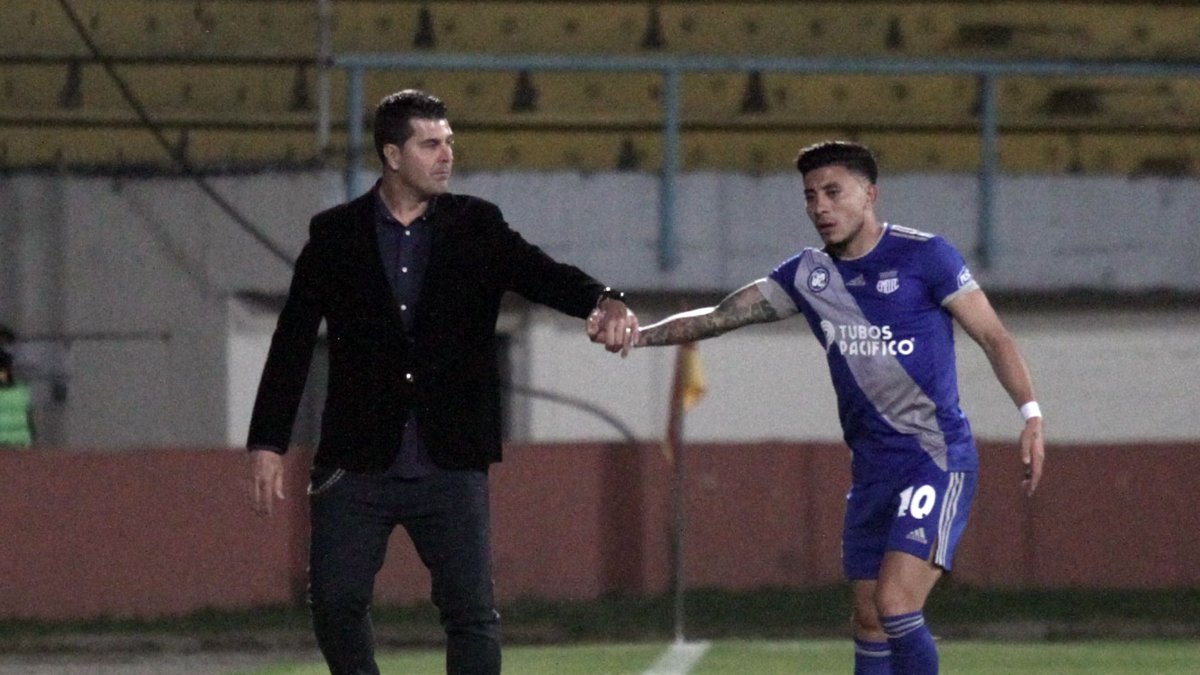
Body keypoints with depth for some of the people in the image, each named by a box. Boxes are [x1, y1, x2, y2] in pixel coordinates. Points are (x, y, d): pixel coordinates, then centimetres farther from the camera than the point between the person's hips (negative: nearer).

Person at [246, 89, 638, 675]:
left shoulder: (476, 226, 5)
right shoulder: (335, 235, 3)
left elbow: (542, 274, -10)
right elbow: (292, 344, 4)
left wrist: (602, 300, -32)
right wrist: (268, 444, -2)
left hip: (450, 467, 0)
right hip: (357, 466, 0)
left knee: (472, 614, -4)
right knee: (335, 603, -2)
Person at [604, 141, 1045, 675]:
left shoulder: (923, 256, -7)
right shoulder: (808, 273, 9)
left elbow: (994, 337, -5)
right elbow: (721, 316, 7)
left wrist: (1030, 414, -15)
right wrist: (639, 334, -7)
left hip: (937, 458, -7)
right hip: (871, 468, 7)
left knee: (895, 605, -19)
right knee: (869, 623, 7)